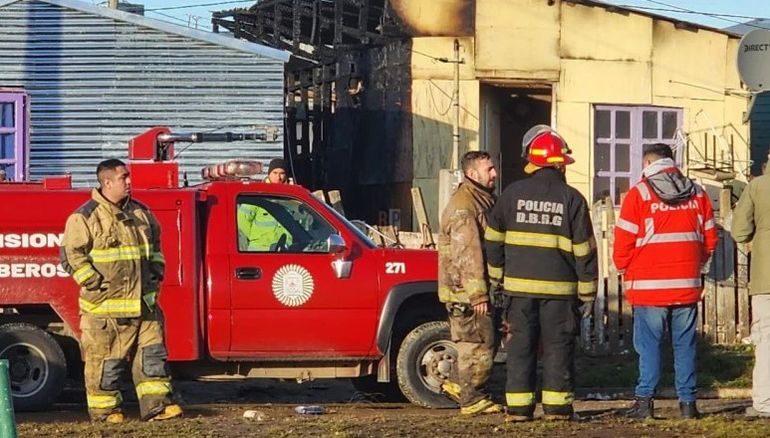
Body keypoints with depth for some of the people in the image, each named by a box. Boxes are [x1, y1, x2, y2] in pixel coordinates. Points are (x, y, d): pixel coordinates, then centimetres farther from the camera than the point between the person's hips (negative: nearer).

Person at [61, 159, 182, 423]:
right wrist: (97, 285, -14)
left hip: (144, 303, 6)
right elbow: (71, 256, -11)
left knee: (152, 353, 4)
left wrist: (156, 274, 14)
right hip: (105, 306, -6)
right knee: (105, 360, 0)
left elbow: (155, 244, 27)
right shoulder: (86, 217, -9)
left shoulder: (140, 213, 12)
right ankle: (104, 410, 9)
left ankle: (156, 405, 7)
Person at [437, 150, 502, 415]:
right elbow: (467, 253, -23)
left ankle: (458, 383, 28)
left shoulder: (484, 200, 17)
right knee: (478, 344, -6)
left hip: (475, 290, 10)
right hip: (466, 291, -10)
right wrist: (478, 294, -25)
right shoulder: (463, 206, -17)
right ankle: (472, 400, 1)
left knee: (478, 341, 16)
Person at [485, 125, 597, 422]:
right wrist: (588, 289, 4)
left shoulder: (513, 194, 3)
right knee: (557, 347, 4)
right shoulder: (571, 199, -3)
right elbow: (584, 249, -3)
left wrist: (496, 275, 18)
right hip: (559, 287, -1)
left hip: (519, 286, 2)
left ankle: (519, 407, 3)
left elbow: (494, 239, 8)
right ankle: (557, 406, 4)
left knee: (520, 346, 5)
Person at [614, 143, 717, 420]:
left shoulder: (639, 194, -3)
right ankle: (687, 402, 6)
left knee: (648, 344, 0)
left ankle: (645, 400, -4)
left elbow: (623, 241, -4)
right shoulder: (697, 194, 9)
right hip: (687, 285, 3)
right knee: (685, 344, 7)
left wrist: (625, 271, 12)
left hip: (648, 285, -3)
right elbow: (710, 239, 11)